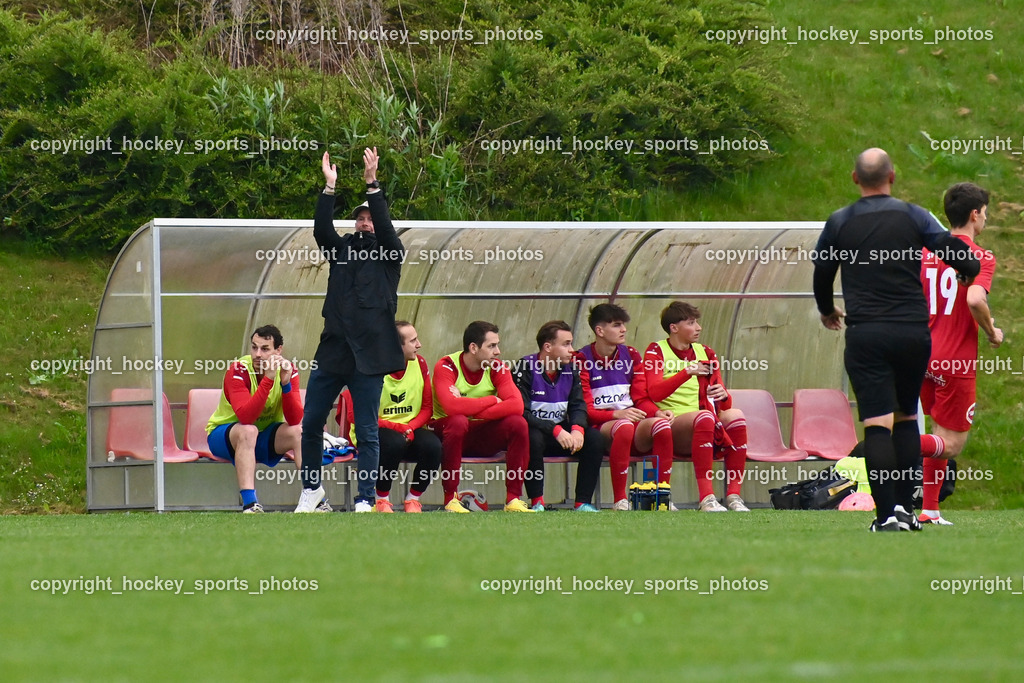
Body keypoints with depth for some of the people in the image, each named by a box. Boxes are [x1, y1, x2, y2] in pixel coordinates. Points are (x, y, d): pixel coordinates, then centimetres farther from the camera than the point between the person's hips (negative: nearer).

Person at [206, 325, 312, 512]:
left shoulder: (287, 370, -13)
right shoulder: (237, 372, -24)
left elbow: (295, 420, -22)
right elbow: (245, 417, -39)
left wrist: (286, 383, -35)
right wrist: (268, 379, -43)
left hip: (264, 438, 4)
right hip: (222, 435, -4)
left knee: (298, 431, -23)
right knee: (248, 431, -36)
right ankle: (249, 503, -43)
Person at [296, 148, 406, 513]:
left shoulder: (389, 253, 7)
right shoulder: (342, 248, 15)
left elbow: (385, 228, -11)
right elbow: (321, 229, -2)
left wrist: (372, 184, -18)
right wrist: (329, 188, -12)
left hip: (368, 354, -4)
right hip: (332, 349, 4)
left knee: (367, 432, -2)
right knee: (311, 424, 6)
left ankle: (365, 501, 1)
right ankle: (312, 488, 23)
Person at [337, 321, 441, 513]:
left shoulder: (419, 364, 0)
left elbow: (427, 407, 4)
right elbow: (355, 416, -17)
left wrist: (411, 427, -18)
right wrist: (397, 427, -24)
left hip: (410, 432, 4)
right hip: (375, 433, -4)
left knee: (432, 445, -27)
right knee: (394, 442, -37)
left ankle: (413, 500, -4)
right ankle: (382, 501, -14)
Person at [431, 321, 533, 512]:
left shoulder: (497, 367, -4)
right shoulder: (446, 367, -16)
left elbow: (516, 405, -20)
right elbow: (451, 406, -34)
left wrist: (472, 410, -30)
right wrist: (493, 400, -23)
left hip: (483, 435, 4)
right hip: (449, 430, -4)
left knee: (517, 423, -22)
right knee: (458, 421, -37)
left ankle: (513, 499, -17)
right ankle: (450, 499, -28)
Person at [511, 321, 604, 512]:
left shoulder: (571, 369, 5)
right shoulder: (524, 369, -13)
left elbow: (578, 406, 2)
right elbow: (521, 413, -20)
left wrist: (577, 429, -22)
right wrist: (556, 431, -30)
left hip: (562, 432, 5)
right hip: (535, 430, -5)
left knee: (594, 438, -19)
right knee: (533, 438, -39)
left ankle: (583, 503, -17)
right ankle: (537, 503, -29)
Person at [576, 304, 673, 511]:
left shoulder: (631, 356, 14)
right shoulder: (582, 360, -1)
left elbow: (642, 398, 12)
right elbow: (585, 410, -6)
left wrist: (658, 412, -11)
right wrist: (616, 414, -22)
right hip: (601, 427, -4)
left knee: (661, 425, -29)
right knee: (624, 426, -40)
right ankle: (619, 500, -35)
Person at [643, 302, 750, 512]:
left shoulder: (705, 353, 19)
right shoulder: (656, 351, 6)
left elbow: (725, 404, 15)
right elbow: (654, 392, -12)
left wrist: (723, 396, -10)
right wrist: (687, 373, -23)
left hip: (704, 431, 4)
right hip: (672, 428, -4)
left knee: (735, 415, -27)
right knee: (704, 416, -36)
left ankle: (733, 495, -32)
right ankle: (706, 498, -44)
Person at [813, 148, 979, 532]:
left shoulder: (838, 223, 3)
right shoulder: (913, 216, 1)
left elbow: (821, 274, 16)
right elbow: (964, 262, -4)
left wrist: (827, 310, 37)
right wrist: (973, 271, 21)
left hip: (865, 336, -1)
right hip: (914, 332, 1)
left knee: (877, 425, -5)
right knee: (906, 418, 17)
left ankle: (886, 515, -13)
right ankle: (905, 507, 12)